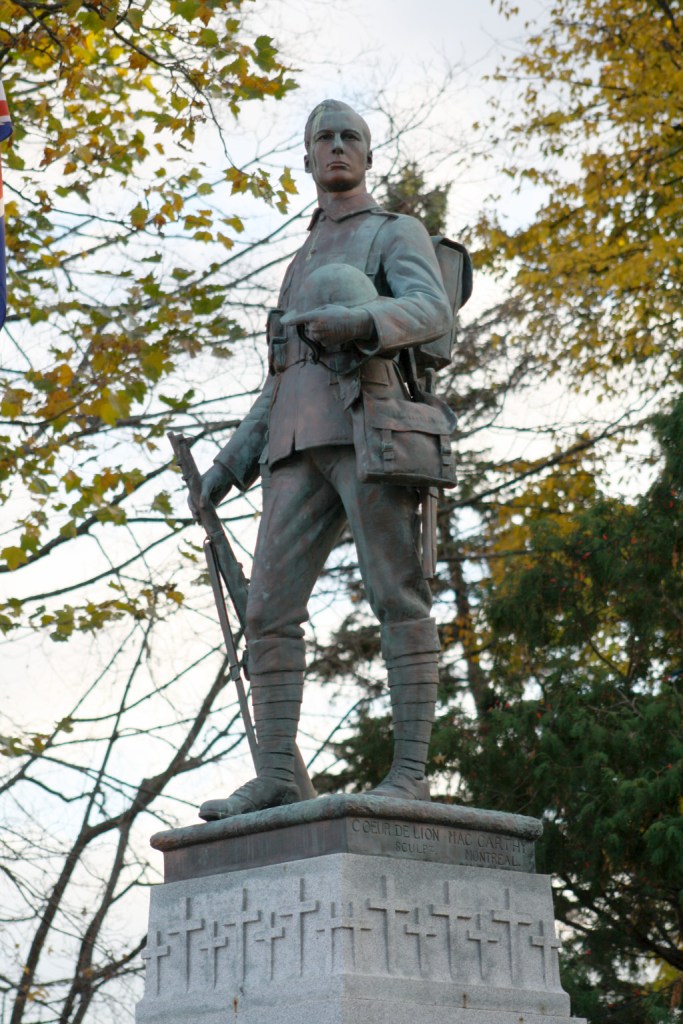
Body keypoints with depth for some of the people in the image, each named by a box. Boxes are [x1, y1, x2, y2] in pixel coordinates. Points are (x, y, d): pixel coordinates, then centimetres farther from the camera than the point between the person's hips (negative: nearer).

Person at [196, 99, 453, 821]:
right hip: (299, 445, 6)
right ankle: (276, 778, -9)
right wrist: (231, 464, 22)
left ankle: (410, 771, -14)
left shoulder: (398, 234, 13)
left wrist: (356, 321, -28)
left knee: (397, 600, -11)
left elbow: (433, 314, -9)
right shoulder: (302, 264, 34)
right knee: (269, 609, -6)